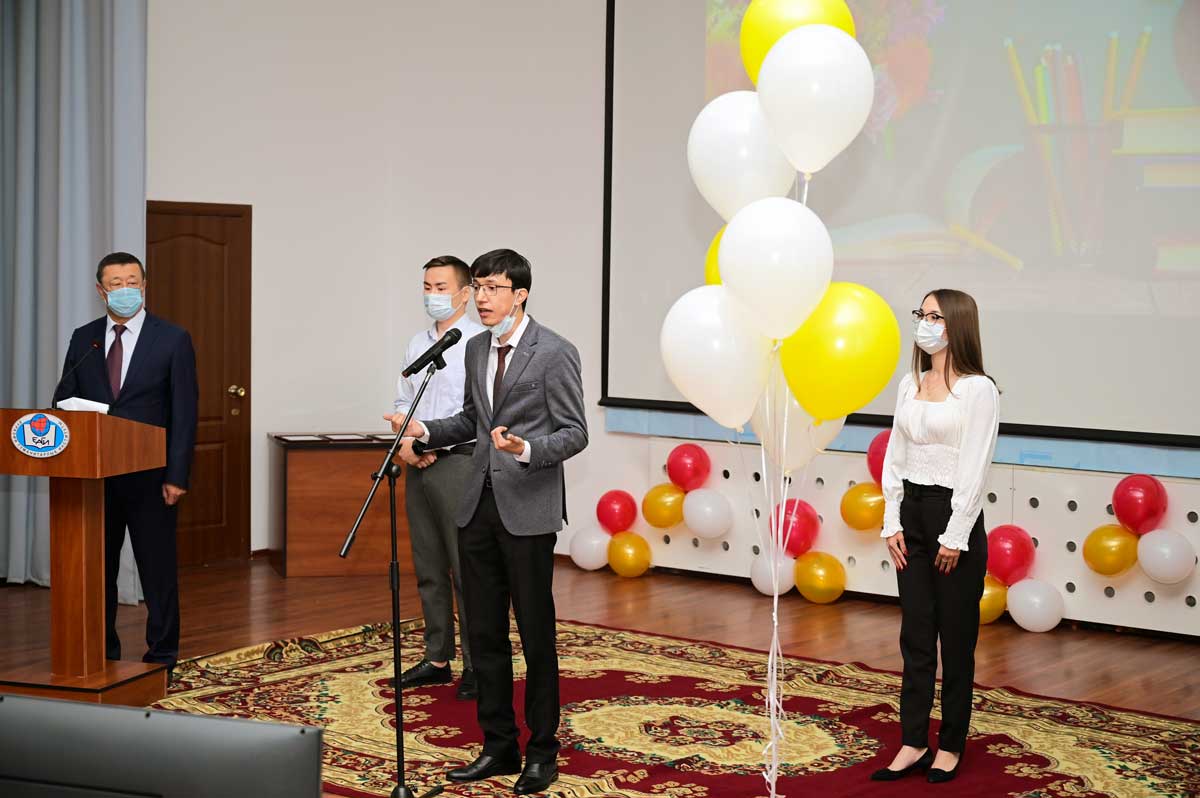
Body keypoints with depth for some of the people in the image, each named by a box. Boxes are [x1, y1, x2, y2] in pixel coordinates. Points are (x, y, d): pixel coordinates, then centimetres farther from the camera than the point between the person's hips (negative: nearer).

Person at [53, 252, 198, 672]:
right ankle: (100, 656, 21)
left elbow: (184, 412, -5)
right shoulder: (83, 339, 8)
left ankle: (161, 660, 13)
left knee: (158, 570, 3)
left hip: (150, 479, -3)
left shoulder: (173, 339, -2)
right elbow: (64, 402, 9)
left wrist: (177, 476, -12)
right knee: (96, 569, 10)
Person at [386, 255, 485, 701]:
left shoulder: (479, 342, -8)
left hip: (458, 461, -7)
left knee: (467, 570, -5)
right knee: (429, 568, 12)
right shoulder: (417, 344, 15)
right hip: (418, 465, 7)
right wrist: (406, 442, -1)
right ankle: (437, 659, 20)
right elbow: (402, 404, 17)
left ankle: (477, 665, 1)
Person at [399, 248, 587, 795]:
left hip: (528, 509, -6)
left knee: (536, 636, 3)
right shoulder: (476, 348, 11)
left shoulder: (555, 353, -10)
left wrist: (526, 449, -28)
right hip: (479, 504, 7)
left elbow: (574, 433, -10)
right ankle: (499, 747, 21)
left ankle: (542, 752, 15)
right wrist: (427, 431, 5)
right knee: (484, 634, 10)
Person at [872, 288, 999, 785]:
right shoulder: (910, 385, 9)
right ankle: (913, 744, 13)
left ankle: (951, 745, 15)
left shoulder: (978, 390, -10)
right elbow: (895, 458, 11)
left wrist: (956, 536, -14)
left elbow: (974, 469, -13)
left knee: (956, 638, 4)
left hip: (955, 516, -6)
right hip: (911, 512, 6)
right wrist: (892, 523, 5)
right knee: (915, 636, 8)